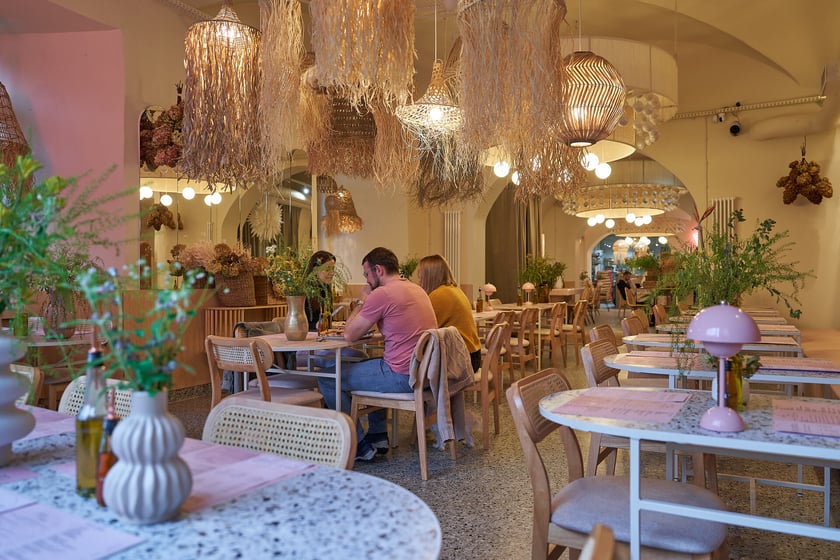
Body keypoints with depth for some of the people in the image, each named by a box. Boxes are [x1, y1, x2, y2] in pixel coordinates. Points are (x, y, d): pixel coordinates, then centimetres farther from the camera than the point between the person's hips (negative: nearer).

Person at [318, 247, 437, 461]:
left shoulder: (381, 294, -15)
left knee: (328, 378, 2)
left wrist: (362, 301, 5)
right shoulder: (416, 289, 13)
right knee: (367, 364, 34)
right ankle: (377, 436, 33)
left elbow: (349, 335, -9)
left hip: (403, 376, -9)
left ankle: (360, 446, 11)